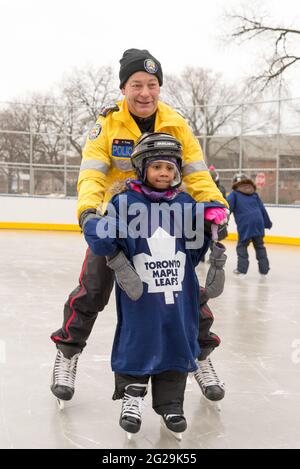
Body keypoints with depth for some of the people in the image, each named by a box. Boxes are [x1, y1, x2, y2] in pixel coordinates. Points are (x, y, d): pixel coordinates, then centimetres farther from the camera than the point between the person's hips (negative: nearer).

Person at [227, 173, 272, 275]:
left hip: (244, 223, -4)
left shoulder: (234, 194, 8)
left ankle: (242, 268, -1)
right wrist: (268, 223, 28)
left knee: (242, 245, 9)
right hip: (258, 221, 4)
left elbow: (227, 206, -4)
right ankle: (264, 268, 16)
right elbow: (262, 209, 20)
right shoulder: (254, 194, 19)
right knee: (259, 245, 15)